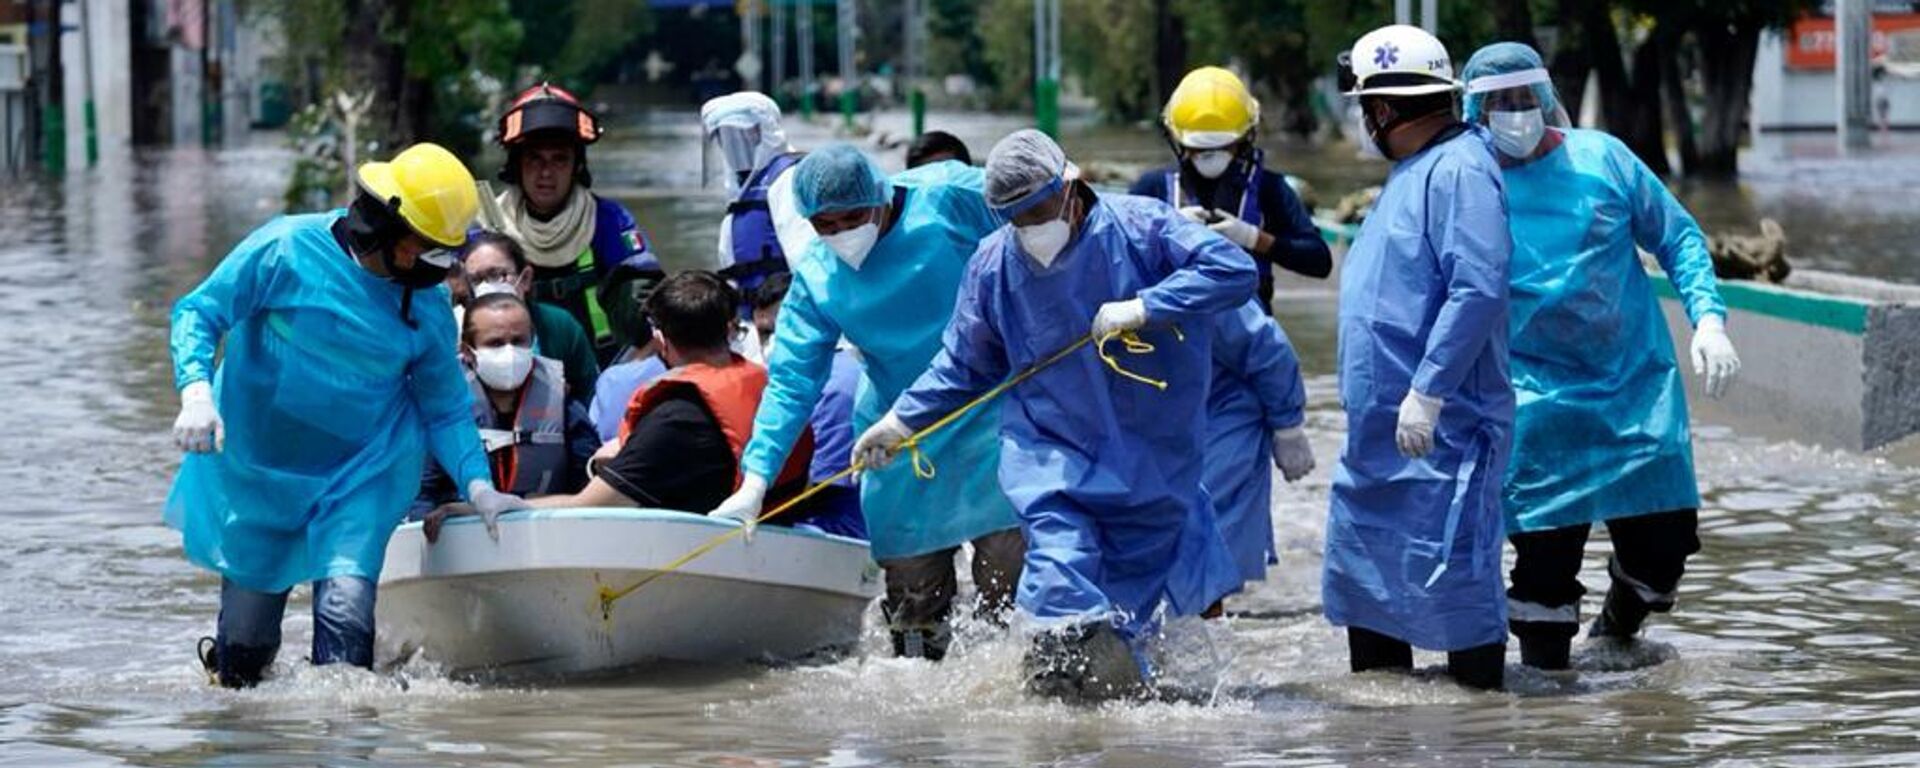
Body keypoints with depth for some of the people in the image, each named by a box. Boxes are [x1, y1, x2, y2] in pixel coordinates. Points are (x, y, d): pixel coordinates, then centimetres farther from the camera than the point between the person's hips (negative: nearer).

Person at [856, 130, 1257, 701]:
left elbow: (1235, 270, -18)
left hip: (1151, 455, -1)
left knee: (1128, 611, 8)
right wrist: (902, 422, 5)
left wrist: (1143, 308, -24)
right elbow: (964, 366, 12)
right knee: (1063, 579, -21)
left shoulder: (1139, 228, -11)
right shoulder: (993, 265, -1)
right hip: (1052, 456, 1)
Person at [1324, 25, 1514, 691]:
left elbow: (1478, 290, -24)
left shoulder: (1459, 170, -14)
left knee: (1451, 575, -8)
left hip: (1441, 430, -11)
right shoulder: (1409, 173, 19)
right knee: (1362, 572, 13)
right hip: (1380, 430, 11)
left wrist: (1427, 393, -26)